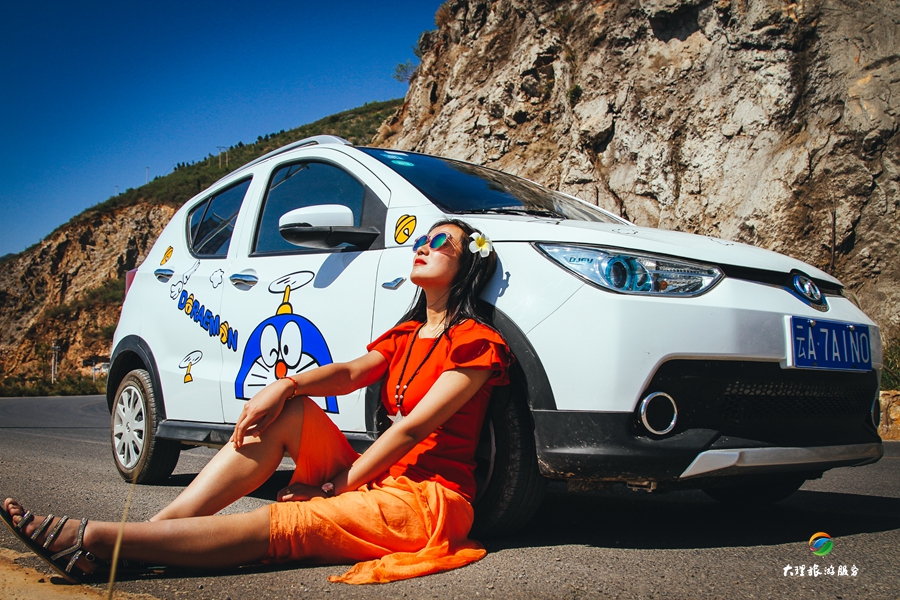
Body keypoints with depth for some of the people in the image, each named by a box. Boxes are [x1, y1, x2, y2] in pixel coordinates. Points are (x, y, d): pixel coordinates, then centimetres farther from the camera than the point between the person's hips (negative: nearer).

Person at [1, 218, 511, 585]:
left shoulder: (478, 342, -7)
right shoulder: (406, 335, 20)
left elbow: (413, 427, -14)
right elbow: (351, 372, 4)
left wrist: (336, 487, -13)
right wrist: (286, 385, -16)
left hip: (427, 498, -7)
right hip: (378, 479, 7)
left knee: (280, 526, -24)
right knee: (285, 410, -12)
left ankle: (94, 541, -26)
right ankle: (161, 524, -19)